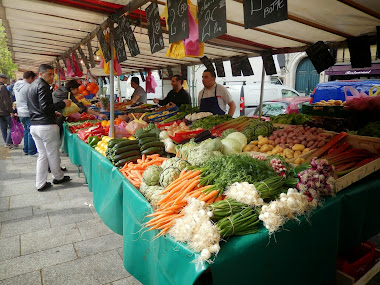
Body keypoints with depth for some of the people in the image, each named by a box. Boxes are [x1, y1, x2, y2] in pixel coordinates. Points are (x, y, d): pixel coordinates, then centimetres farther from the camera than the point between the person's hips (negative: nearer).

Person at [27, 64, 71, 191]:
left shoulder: (32, 86, 19)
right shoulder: (43, 86, -12)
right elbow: (45, 108, -19)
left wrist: (53, 112, 25)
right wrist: (63, 104, -12)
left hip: (34, 126, 9)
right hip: (46, 126, -9)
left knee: (42, 155, 12)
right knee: (53, 154, 7)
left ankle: (40, 184, 15)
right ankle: (58, 177, 23)